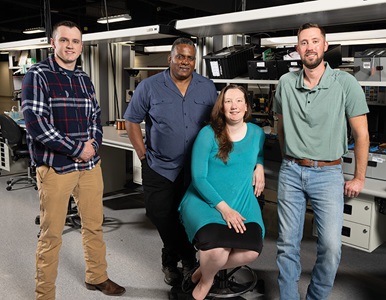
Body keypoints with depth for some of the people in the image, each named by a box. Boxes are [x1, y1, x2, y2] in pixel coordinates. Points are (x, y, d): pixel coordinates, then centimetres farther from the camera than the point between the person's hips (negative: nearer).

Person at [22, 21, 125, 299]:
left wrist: (93, 144, -5)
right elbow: (36, 124, -15)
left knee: (94, 225, 15)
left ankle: (97, 277, 34)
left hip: (90, 164, 6)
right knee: (52, 234, 3)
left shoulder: (84, 79, 12)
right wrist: (76, 150, -14)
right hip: (56, 167, -6)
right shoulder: (38, 75, -7)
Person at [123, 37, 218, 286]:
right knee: (162, 218, 6)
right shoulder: (150, 87, -5)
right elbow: (132, 121, 0)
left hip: (196, 170, 2)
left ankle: (172, 260, 37)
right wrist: (144, 156, -5)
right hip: (160, 169, -1)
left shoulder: (208, 88, 1)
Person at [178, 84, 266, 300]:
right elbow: (198, 177, -10)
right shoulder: (208, 134, -8)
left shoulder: (257, 133, 6)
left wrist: (260, 166, 6)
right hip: (205, 200, -4)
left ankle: (201, 273, 6)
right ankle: (206, 280, 9)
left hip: (242, 202, 4)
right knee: (217, 252, -31)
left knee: (252, 251, -24)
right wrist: (223, 207, -19)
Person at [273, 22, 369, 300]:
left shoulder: (346, 83, -7)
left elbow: (361, 134, -3)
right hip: (291, 172, 2)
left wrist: (359, 178, -1)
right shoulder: (286, 83, 1)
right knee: (288, 244, 7)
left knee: (331, 246, -5)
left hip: (328, 173, -2)